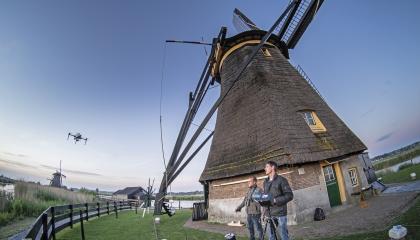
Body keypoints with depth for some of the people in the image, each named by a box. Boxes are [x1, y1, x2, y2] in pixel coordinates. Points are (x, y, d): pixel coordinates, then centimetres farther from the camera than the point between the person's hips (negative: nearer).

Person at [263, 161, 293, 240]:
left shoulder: (281, 180, -3)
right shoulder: (265, 182, 15)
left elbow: (289, 195, -9)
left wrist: (275, 200, -17)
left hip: (280, 213, -5)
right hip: (269, 214, 5)